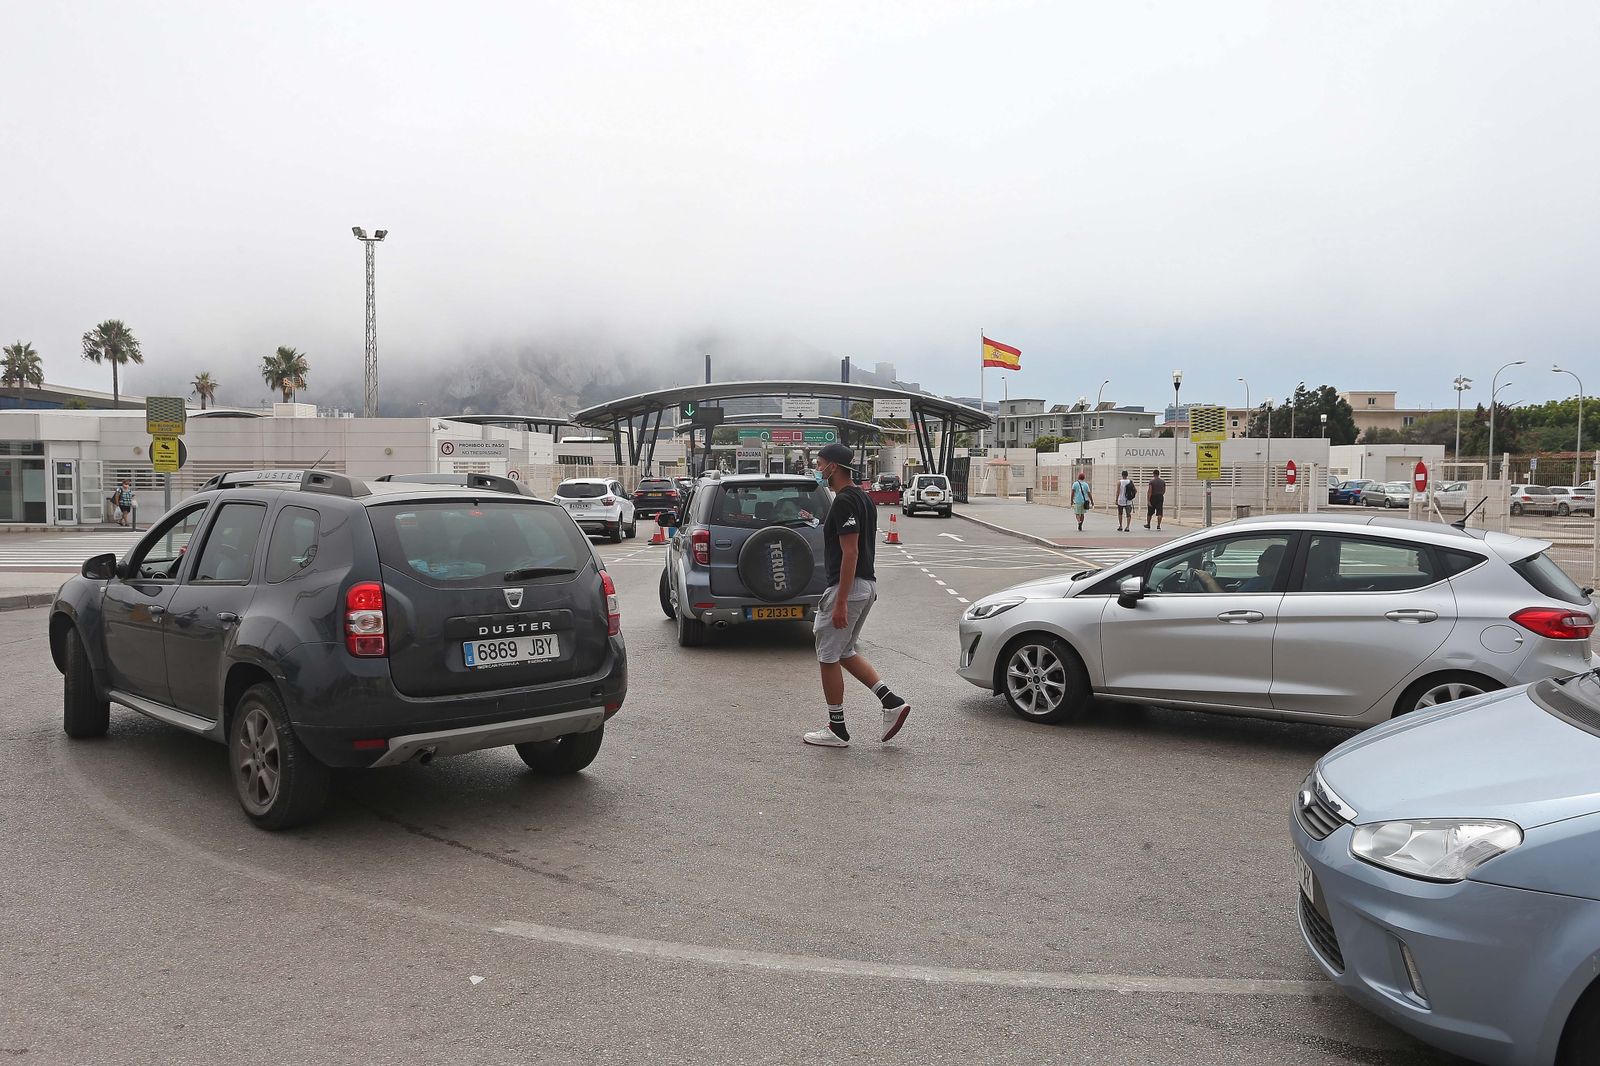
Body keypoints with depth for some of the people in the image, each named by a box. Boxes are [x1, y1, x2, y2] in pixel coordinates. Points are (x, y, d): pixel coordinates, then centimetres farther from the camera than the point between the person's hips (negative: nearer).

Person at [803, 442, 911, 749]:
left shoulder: (844, 502, -18)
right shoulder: (863, 498, 13)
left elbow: (850, 553, -23)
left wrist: (840, 602, -23)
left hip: (847, 587, -10)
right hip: (867, 585, 10)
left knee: (829, 656, 2)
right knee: (844, 653, 19)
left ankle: (837, 730, 10)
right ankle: (892, 702, 11)